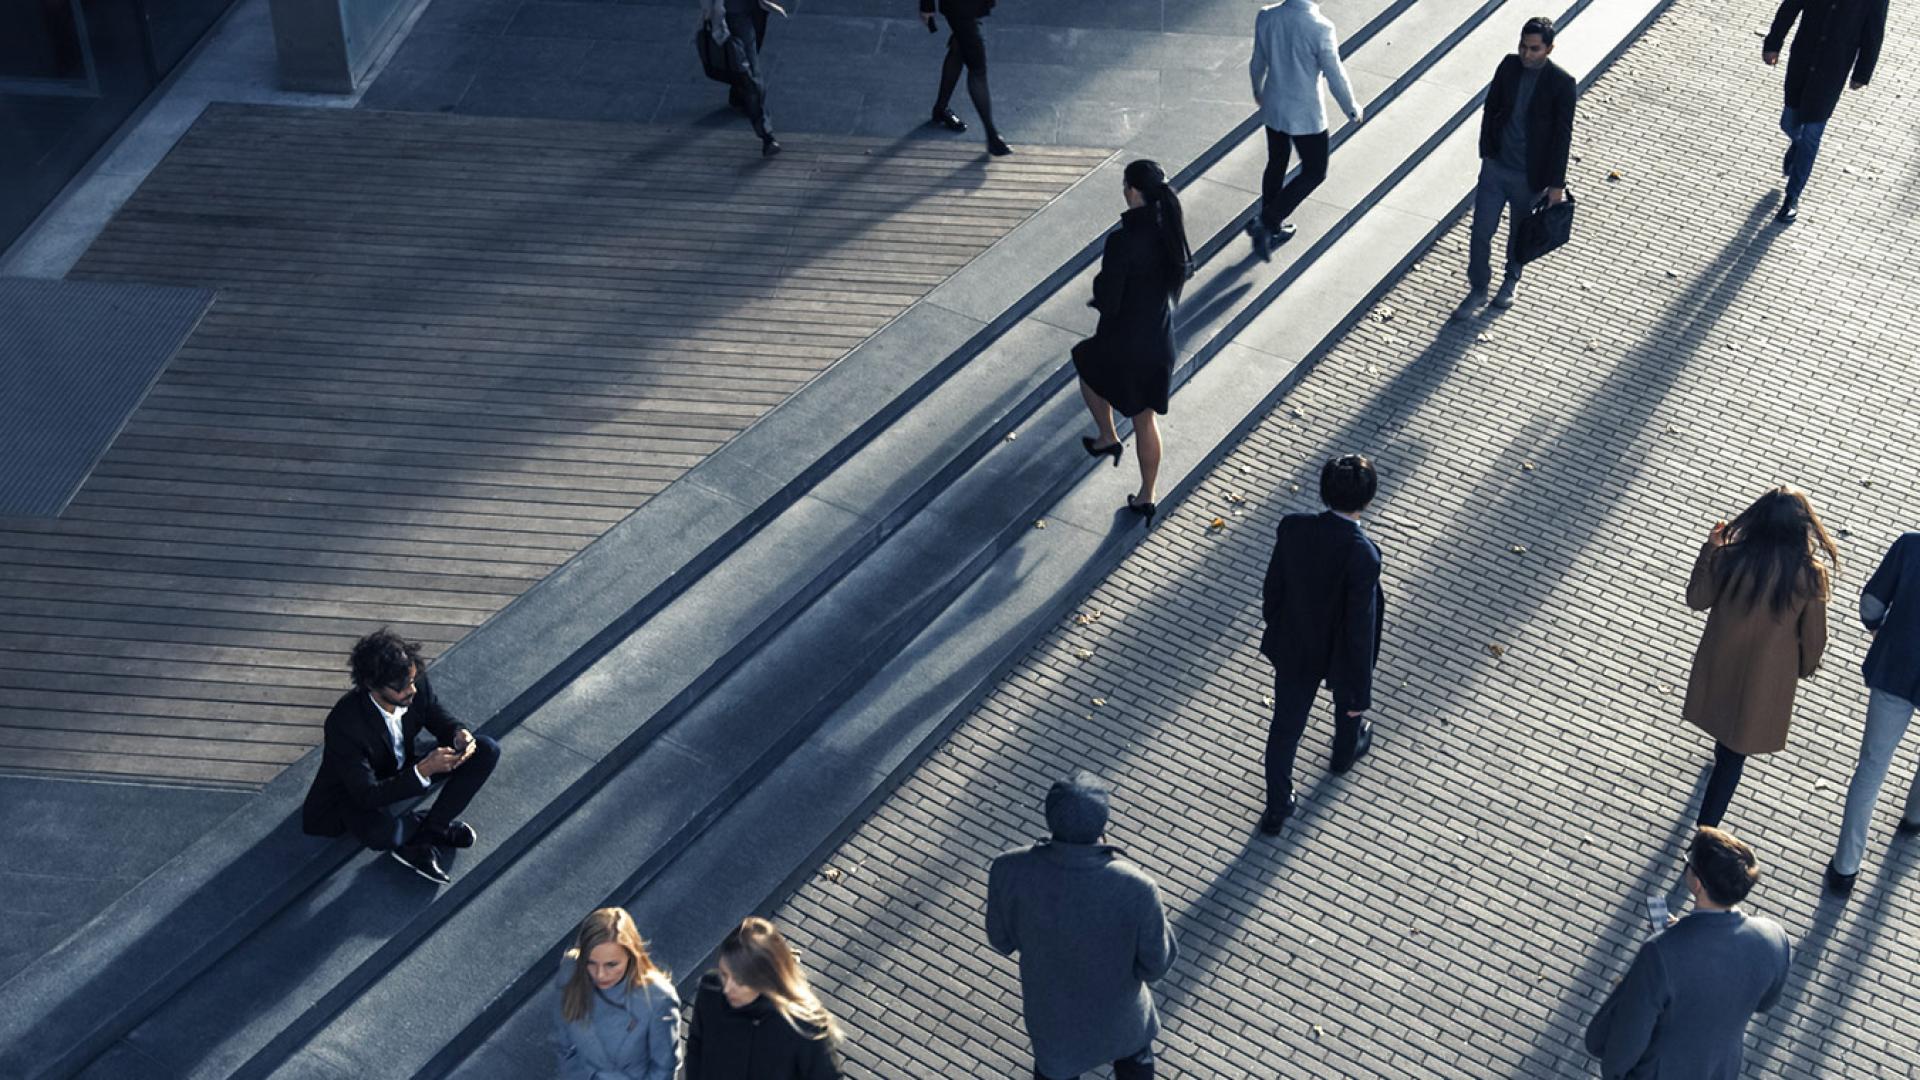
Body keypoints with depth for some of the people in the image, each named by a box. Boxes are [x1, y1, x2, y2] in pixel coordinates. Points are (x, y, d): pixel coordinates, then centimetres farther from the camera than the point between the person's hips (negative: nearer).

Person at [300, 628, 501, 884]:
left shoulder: (416, 685, -21)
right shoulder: (344, 724, -36)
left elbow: (439, 718, 1)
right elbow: (368, 796, -33)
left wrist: (459, 734, -24)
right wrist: (423, 770, -42)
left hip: (405, 773, 6)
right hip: (355, 794, -6)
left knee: (487, 750, -12)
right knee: (380, 832, -41)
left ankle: (420, 840, -12)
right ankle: (434, 827, -3)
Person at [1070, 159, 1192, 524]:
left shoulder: (1122, 241, -28)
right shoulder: (1170, 229, -7)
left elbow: (1108, 301, -24)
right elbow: (1185, 270, 9)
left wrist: (1098, 296, -2)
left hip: (1124, 342, -6)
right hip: (1160, 339, 6)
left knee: (1086, 364, 31)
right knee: (1146, 419, 20)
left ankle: (1108, 437, 37)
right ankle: (1146, 497, 30)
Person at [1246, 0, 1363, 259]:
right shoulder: (1320, 28, -26)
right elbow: (1335, 75, -17)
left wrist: (1258, 90, 25)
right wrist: (1352, 109, 0)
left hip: (1272, 109, 5)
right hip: (1306, 114, -5)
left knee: (1276, 164, 25)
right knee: (1314, 172, 14)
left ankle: (1271, 227, 38)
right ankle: (1266, 224, 6)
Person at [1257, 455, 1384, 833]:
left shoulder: (1292, 528, -23)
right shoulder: (1362, 555, -35)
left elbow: (1273, 588, -6)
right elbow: (1361, 628, -27)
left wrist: (1274, 625, 15)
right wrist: (1362, 690, -15)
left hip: (1294, 649, 2)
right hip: (1341, 654, -2)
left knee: (1286, 725, 19)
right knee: (1348, 702, 32)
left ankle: (1277, 807, 32)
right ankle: (1346, 752, 61)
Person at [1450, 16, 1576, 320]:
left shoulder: (1562, 84, -18)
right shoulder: (1509, 66, -6)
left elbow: (1562, 136, -14)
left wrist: (1556, 183, -13)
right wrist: (1486, 150, 10)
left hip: (1529, 176, -3)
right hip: (1495, 167, 3)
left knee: (1519, 232, 19)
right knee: (1480, 231, 5)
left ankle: (1511, 279, 45)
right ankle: (1478, 289, 25)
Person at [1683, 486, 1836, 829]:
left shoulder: (1730, 558, -22)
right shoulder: (1810, 576, -23)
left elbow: (1697, 599, -5)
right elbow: (1814, 635, -10)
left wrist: (1709, 549, 1)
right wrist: (1806, 667, 10)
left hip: (1720, 665, 2)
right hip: (1766, 679, -2)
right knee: (1735, 756, 10)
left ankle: (1723, 750, 65)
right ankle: (1707, 828, 12)